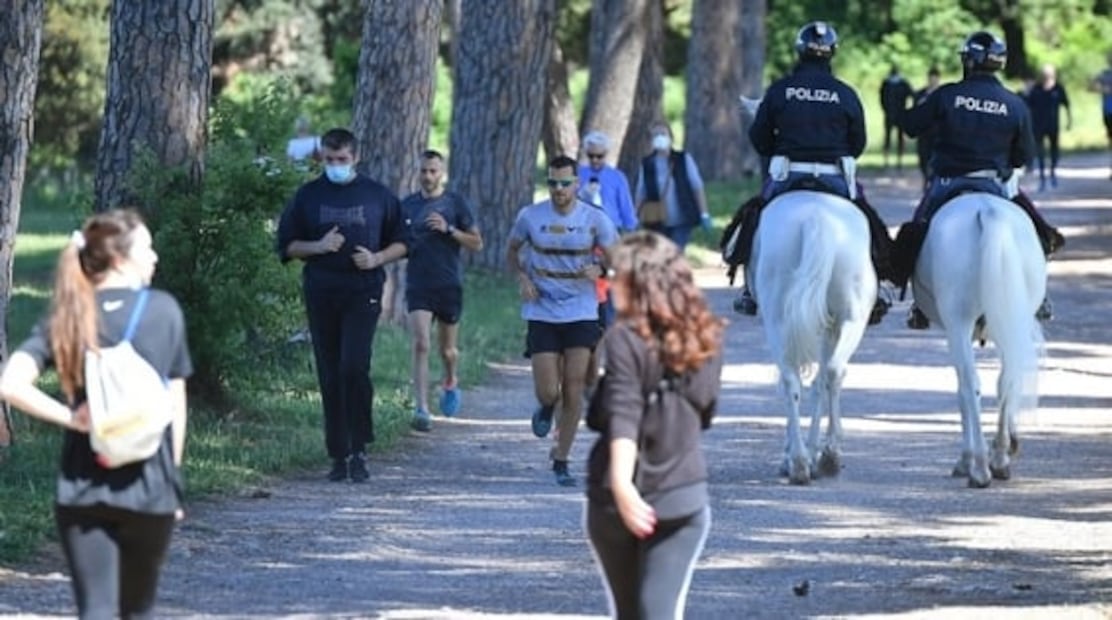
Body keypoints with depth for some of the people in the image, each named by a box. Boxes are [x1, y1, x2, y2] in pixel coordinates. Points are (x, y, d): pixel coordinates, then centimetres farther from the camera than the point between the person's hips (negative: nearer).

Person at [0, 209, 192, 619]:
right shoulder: (163, 310, -2)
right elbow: (175, 402, 1)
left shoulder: (66, 318, 3)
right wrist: (173, 474, 9)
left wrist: (69, 416, -4)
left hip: (82, 489, 1)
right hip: (149, 485, -1)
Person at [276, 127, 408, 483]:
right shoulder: (308, 196, 9)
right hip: (321, 295, 2)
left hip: (363, 294, -2)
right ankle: (338, 455, 11)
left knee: (354, 367, -18)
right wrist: (318, 247, -9)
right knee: (330, 377, 4)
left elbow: (401, 243, 12)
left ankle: (358, 450, -9)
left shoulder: (377, 196, 6)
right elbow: (287, 246, 10)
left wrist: (376, 259, -7)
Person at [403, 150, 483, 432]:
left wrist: (448, 229, -14)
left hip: (449, 285, 0)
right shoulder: (407, 205, 6)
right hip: (418, 285, 0)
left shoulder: (455, 203, 0)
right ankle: (421, 409, -18)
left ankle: (450, 382, 45)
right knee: (420, 345, -14)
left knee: (447, 349, 12)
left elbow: (477, 243, 0)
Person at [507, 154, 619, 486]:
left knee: (573, 390, -4)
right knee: (548, 392, -7)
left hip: (581, 313, 0)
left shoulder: (594, 219, -3)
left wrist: (599, 269, -16)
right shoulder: (530, 216, -1)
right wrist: (522, 278, -5)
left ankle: (561, 458, 11)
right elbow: (512, 250, 14)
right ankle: (546, 410, 32)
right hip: (542, 314, 0)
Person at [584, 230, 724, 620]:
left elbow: (623, 418, -22)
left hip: (623, 500, -3)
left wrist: (621, 485, -31)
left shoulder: (624, 339, -10)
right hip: (683, 496, 3)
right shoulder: (703, 340, 6)